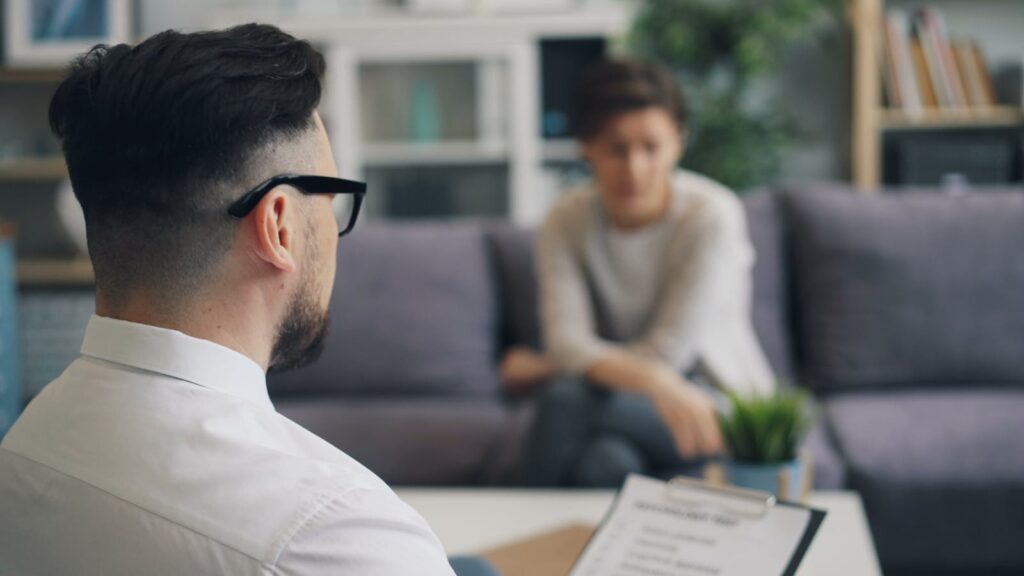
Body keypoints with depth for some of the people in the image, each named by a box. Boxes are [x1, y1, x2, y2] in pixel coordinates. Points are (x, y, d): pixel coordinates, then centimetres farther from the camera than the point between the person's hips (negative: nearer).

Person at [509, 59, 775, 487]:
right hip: (631, 401, 3)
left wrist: (541, 368, -11)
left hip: (722, 400, -3)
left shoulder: (712, 216, -16)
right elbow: (567, 341, -18)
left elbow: (667, 351, -17)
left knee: (567, 399, -31)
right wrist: (654, 381, -40)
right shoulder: (566, 222, -5)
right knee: (606, 461, -35)